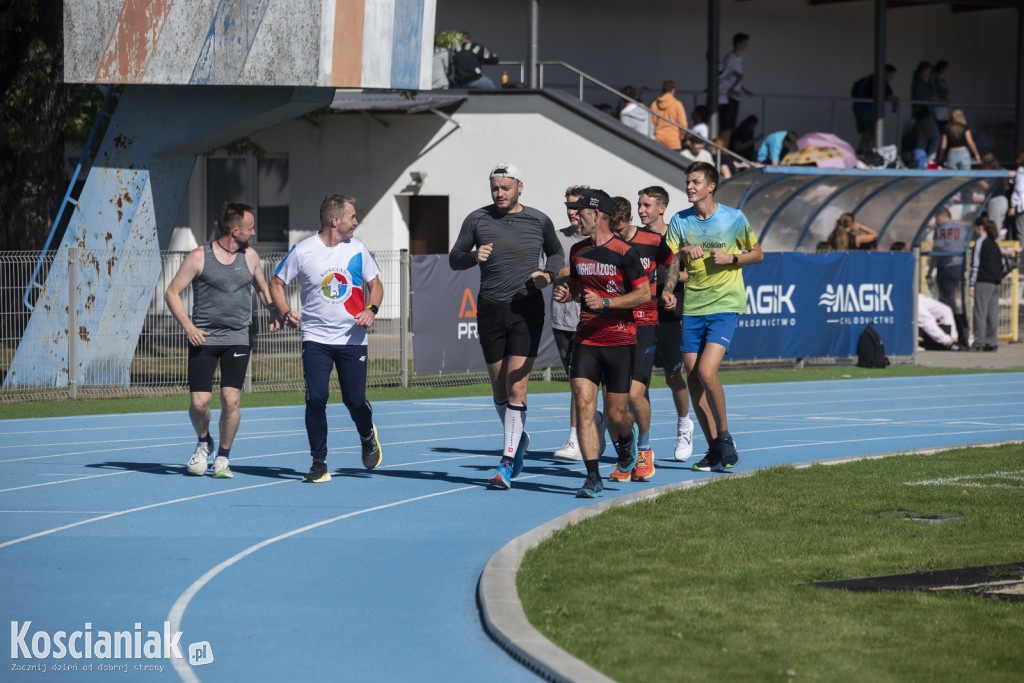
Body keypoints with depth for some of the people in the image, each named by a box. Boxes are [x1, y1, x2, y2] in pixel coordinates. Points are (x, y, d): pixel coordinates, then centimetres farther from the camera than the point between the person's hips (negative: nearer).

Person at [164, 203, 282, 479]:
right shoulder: (199, 257, -5)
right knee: (199, 402, -8)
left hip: (238, 339, 2)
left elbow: (262, 287, 25)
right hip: (203, 339, -2)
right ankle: (203, 443, 24)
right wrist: (188, 327, -13)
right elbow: (172, 293, -2)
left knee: (230, 399, -11)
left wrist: (274, 311, 7)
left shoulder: (250, 256, 7)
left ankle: (223, 457, 8)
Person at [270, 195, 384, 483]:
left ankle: (368, 438, 35)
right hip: (316, 338, -1)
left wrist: (371, 309, -6)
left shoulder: (357, 249, 2)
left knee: (355, 400, 1)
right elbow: (276, 282, 6)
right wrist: (286, 312, -9)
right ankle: (319, 463, -1)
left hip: (352, 338, 2)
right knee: (316, 398, -12)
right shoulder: (302, 251, -6)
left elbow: (374, 283, 13)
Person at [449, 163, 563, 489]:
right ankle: (518, 439, 36)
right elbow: (454, 259, 7)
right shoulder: (477, 220, 2)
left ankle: (507, 462, -12)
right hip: (490, 311, 2)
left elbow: (556, 253, 19)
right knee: (499, 389, 9)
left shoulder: (539, 221, 2)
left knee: (516, 387, -12)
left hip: (527, 309, -2)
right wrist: (473, 256, -15)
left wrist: (549, 275, -2)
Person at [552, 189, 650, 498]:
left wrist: (606, 302, -18)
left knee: (615, 415, 1)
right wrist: (567, 292, 1)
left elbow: (644, 293, -8)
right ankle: (593, 478, -10)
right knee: (583, 405, -12)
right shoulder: (577, 251, 9)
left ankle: (627, 438, 39)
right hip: (586, 339, 4)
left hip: (619, 340, -4)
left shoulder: (624, 252, -9)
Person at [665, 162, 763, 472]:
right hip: (692, 307, 4)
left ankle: (724, 437, 1)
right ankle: (714, 448, 14)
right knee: (693, 379, 2)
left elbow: (758, 254, 9)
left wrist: (730, 258, -9)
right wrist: (683, 251, -21)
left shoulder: (734, 218, -1)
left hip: (725, 306, -4)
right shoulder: (680, 221, 6)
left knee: (706, 373, -18)